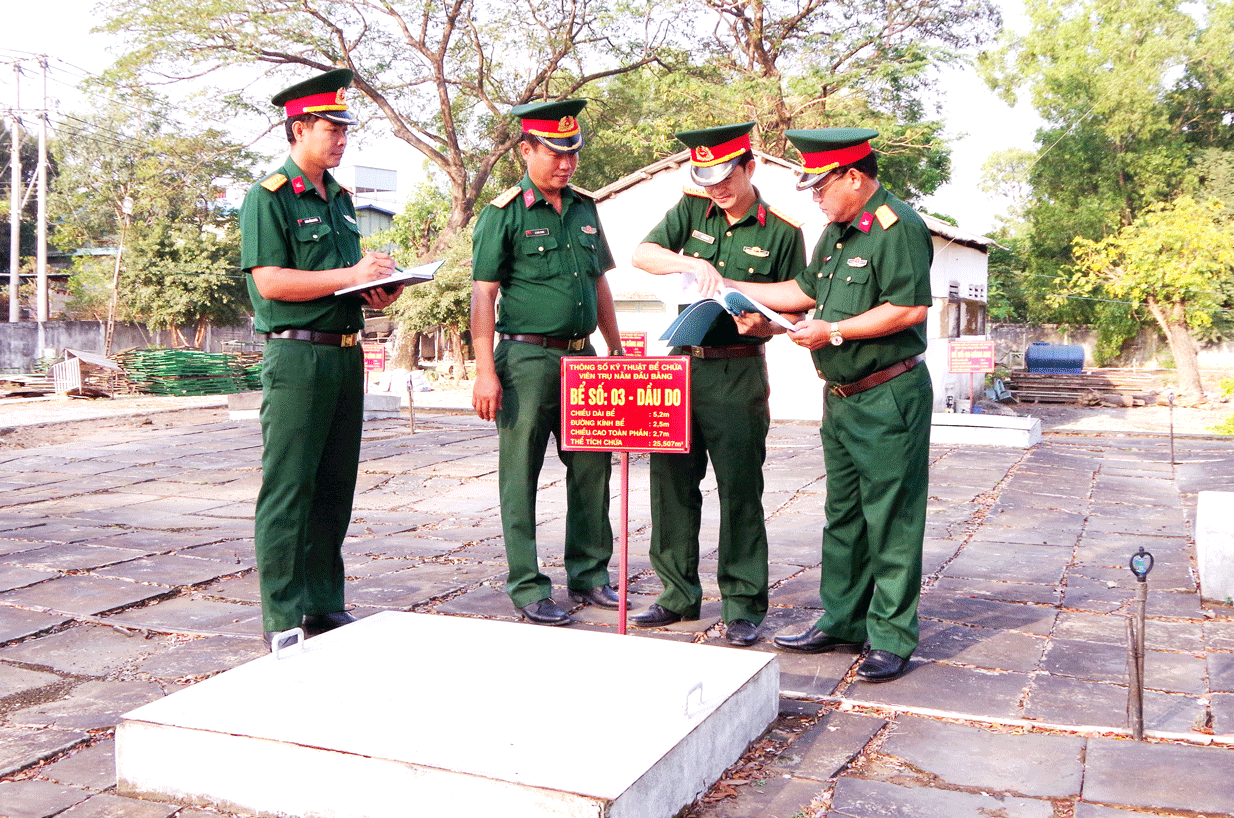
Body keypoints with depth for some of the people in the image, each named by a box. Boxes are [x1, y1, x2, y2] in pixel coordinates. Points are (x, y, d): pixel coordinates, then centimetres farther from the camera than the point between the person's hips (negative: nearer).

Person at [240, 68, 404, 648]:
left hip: (346, 354, 8)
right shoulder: (269, 197, -5)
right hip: (297, 355, -8)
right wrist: (351, 276, -16)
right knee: (288, 488, -4)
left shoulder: (340, 199, 19)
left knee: (335, 487, 10)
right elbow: (270, 281, -15)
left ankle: (325, 605, 19)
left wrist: (377, 292, 6)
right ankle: (283, 618, 3)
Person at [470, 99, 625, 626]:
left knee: (593, 466, 9)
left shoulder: (585, 209, 13)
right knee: (521, 476, 0)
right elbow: (483, 295, -8)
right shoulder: (504, 213, -5)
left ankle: (589, 574, 23)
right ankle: (528, 588, 9)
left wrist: (615, 348, 17)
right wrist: (486, 372, -14)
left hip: (582, 356, 6)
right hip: (528, 358, -6)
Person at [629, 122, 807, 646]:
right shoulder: (692, 211, 9)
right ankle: (679, 595, 22)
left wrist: (762, 325, -17)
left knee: (740, 489, -1)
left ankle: (743, 606, 10)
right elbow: (641, 254, -4)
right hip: (681, 362, 4)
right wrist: (691, 263, -20)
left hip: (738, 373, -4)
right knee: (672, 481, 8)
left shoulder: (782, 232, 0)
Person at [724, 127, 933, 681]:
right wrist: (730, 287, 20)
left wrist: (832, 331, -18)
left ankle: (892, 639, 7)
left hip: (888, 398, -9)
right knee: (843, 515, 15)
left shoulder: (898, 228, -14)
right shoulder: (837, 232, 15)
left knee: (890, 521, -3)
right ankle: (843, 623, 26)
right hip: (841, 398, 10)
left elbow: (911, 308, -22)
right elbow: (803, 291, 24)